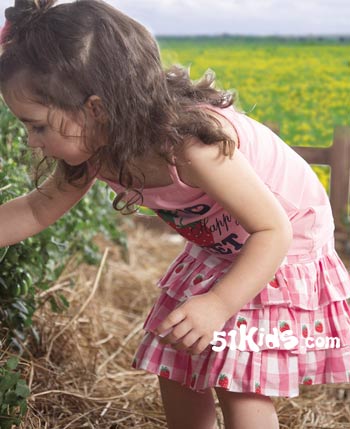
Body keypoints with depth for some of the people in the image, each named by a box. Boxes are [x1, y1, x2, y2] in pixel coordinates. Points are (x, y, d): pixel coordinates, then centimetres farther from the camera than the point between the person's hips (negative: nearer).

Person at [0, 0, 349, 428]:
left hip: (285, 245, -7)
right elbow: (39, 208, -1)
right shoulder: (98, 146, -15)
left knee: (243, 393, -11)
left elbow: (273, 230, -32)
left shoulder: (192, 147, -38)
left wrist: (220, 304, -45)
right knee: (176, 376, 8)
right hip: (218, 248, 7)